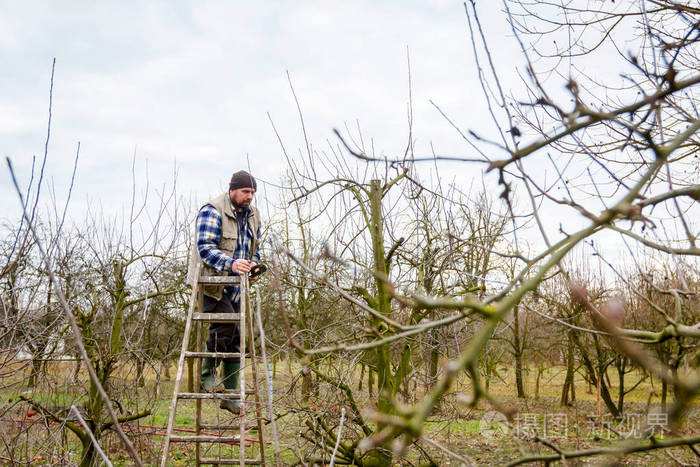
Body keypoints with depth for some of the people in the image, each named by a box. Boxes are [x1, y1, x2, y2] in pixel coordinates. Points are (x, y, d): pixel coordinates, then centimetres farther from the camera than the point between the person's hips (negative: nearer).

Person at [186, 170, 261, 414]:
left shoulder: (252, 215, 12)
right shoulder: (212, 211, -13)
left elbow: (255, 247, 23)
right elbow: (205, 247, -22)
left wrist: (253, 264, 1)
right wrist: (231, 263, -36)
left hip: (234, 286, 8)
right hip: (211, 282, -7)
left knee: (235, 338, 6)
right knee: (225, 324, -24)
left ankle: (230, 394, 14)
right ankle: (207, 373, -2)